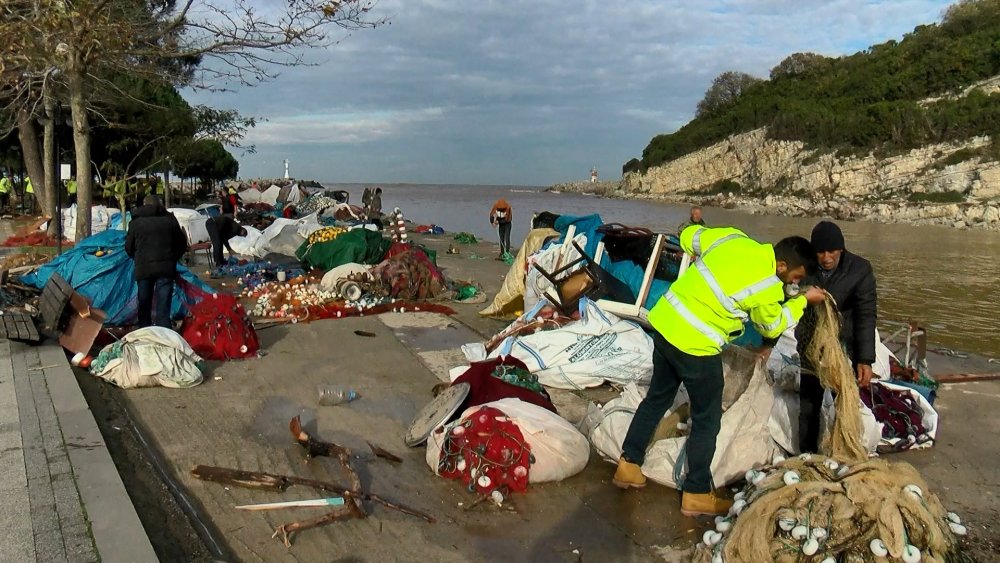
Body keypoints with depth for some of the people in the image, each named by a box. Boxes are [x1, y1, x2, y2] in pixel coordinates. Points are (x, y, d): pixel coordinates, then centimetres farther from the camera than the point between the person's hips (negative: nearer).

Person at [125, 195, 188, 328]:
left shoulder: (136, 222, 3)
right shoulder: (170, 220, 4)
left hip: (143, 268, 1)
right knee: (163, 305, 0)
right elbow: (182, 244, 10)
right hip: (165, 267, 0)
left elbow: (129, 247, 9)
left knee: (144, 304, 13)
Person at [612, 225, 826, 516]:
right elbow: (772, 327, 6)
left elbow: (690, 237, 15)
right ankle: (696, 494, 20)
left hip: (664, 321, 8)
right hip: (696, 346, -7)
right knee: (707, 419, 10)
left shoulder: (735, 238, 2)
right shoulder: (768, 288, -14)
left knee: (657, 398, 23)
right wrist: (803, 300, 15)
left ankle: (628, 464, 32)